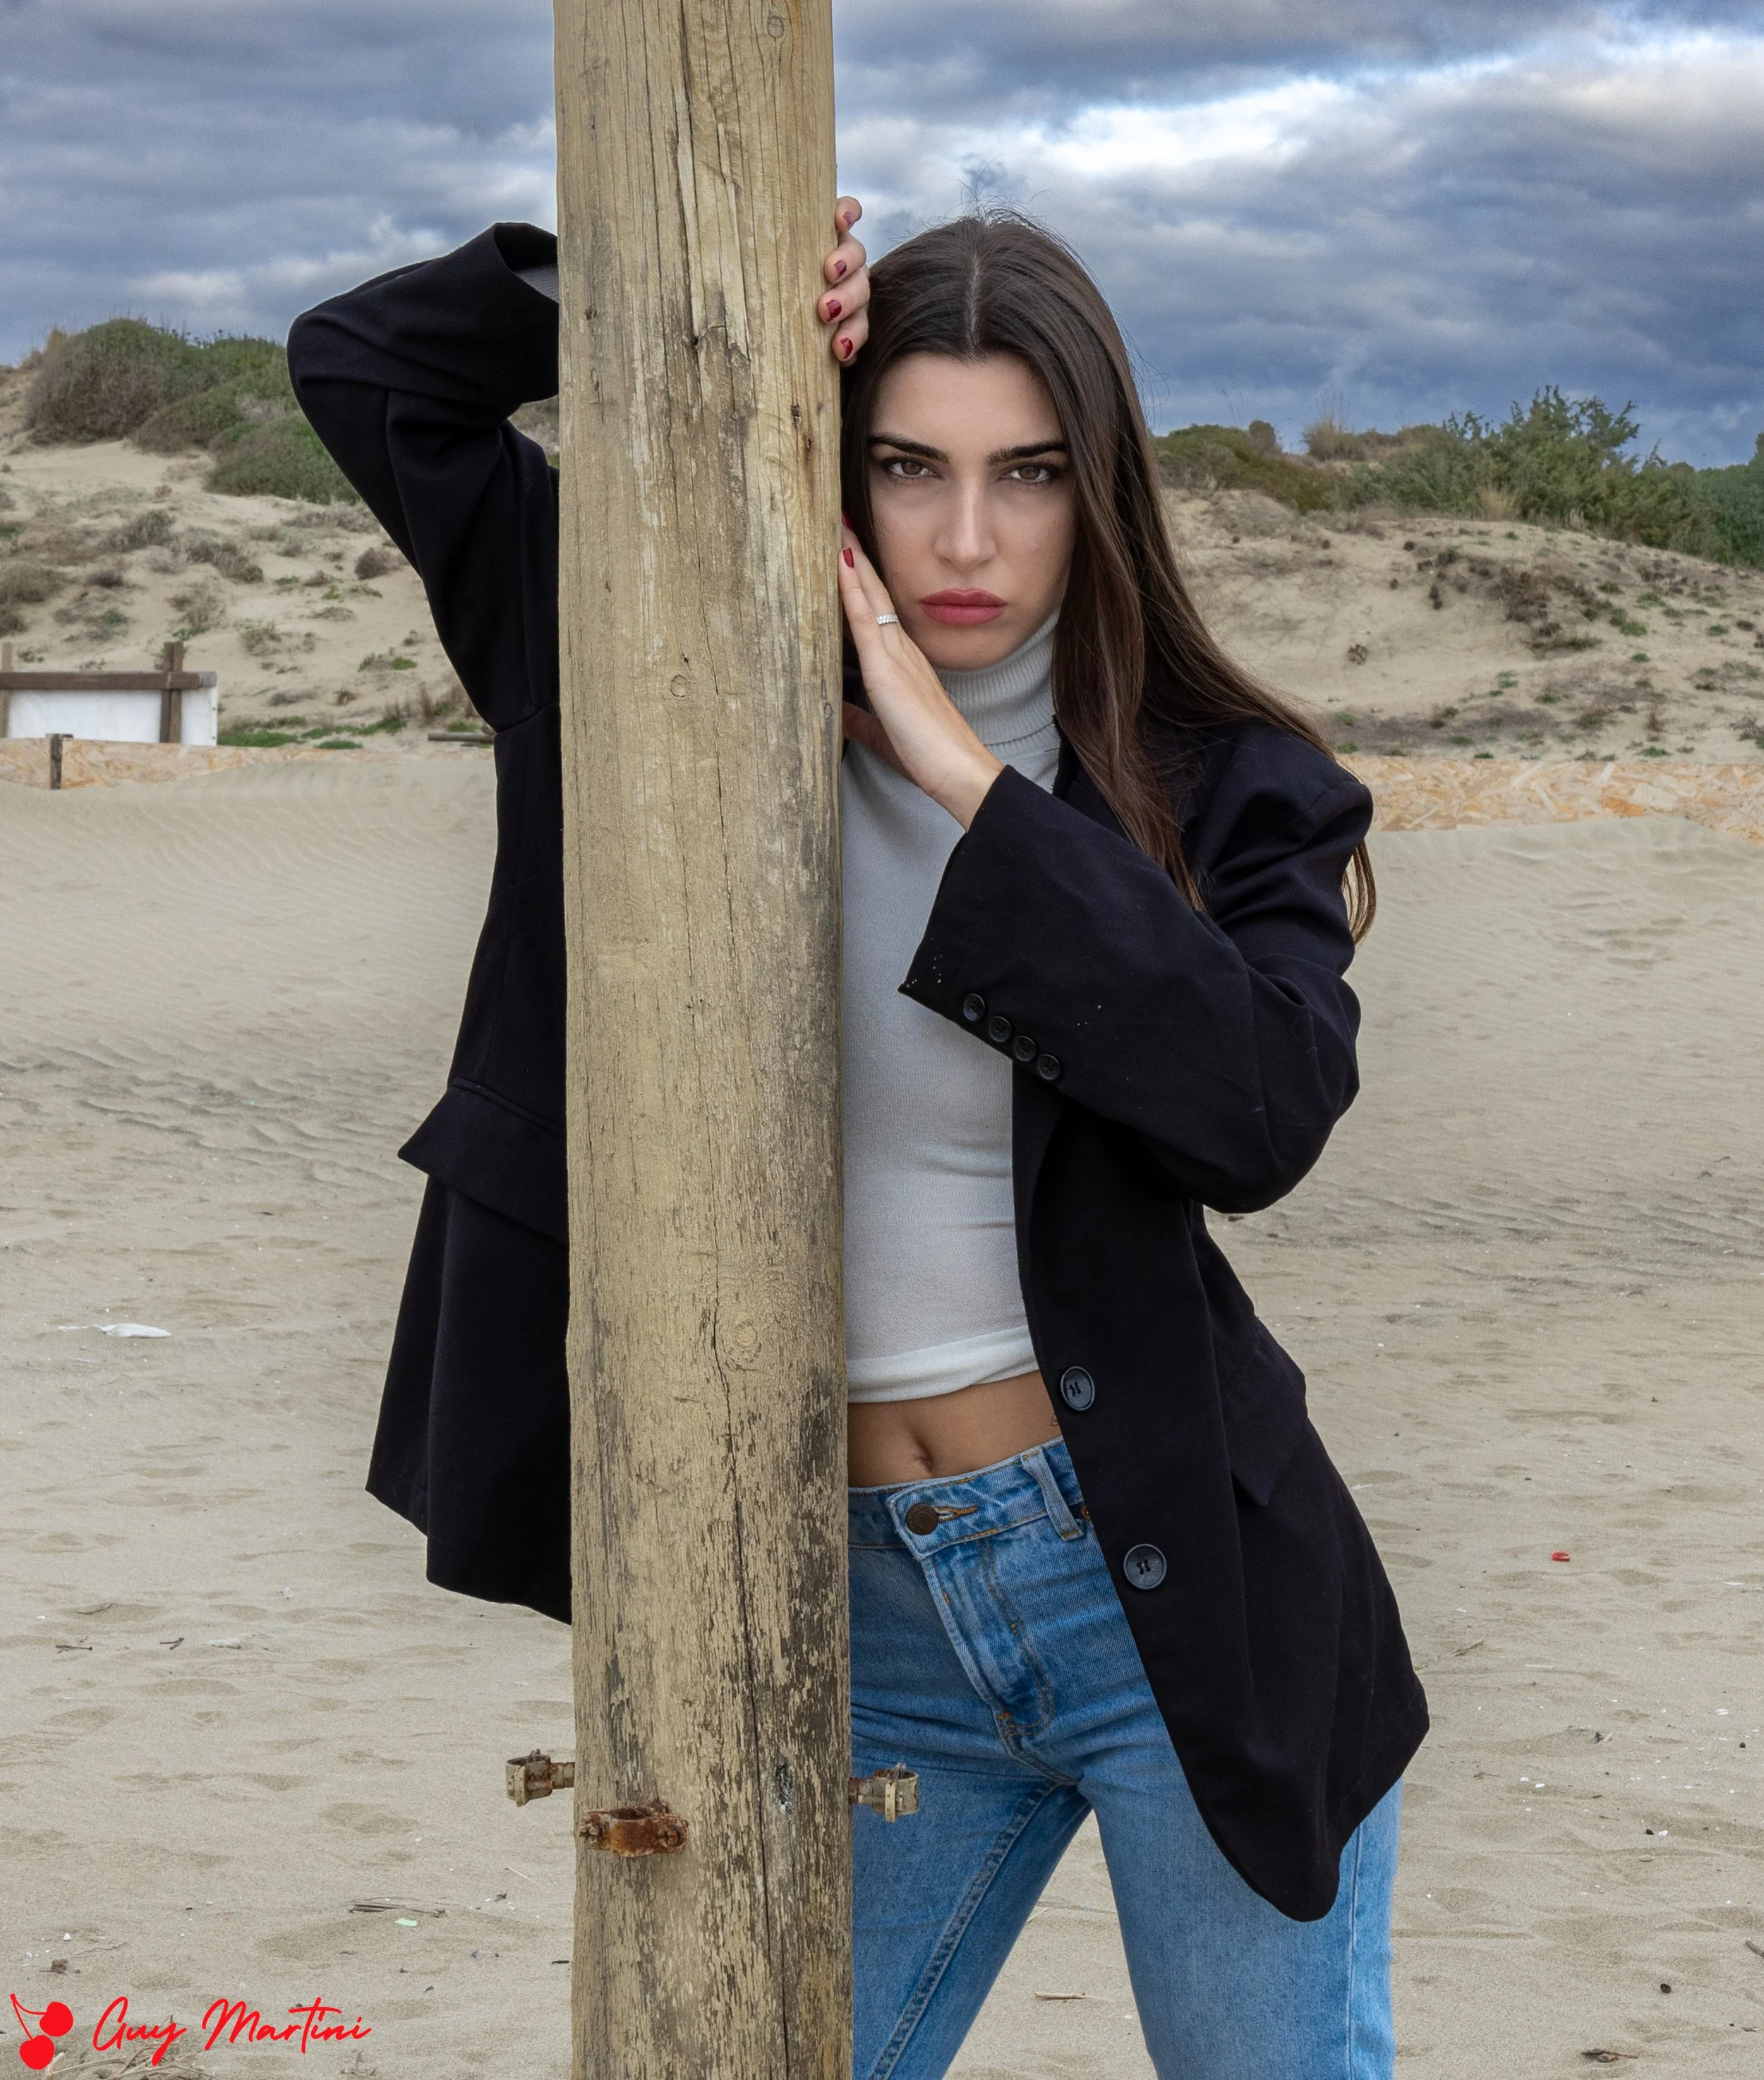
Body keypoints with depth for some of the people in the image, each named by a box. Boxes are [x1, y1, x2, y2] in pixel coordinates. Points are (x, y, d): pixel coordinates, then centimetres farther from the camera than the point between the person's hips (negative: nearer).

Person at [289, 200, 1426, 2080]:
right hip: (871, 1600, 3)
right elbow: (361, 369, 4)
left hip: (1178, 1589, -2)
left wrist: (969, 781, -19)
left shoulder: (1220, 789, -2)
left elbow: (1265, 1111, -22)